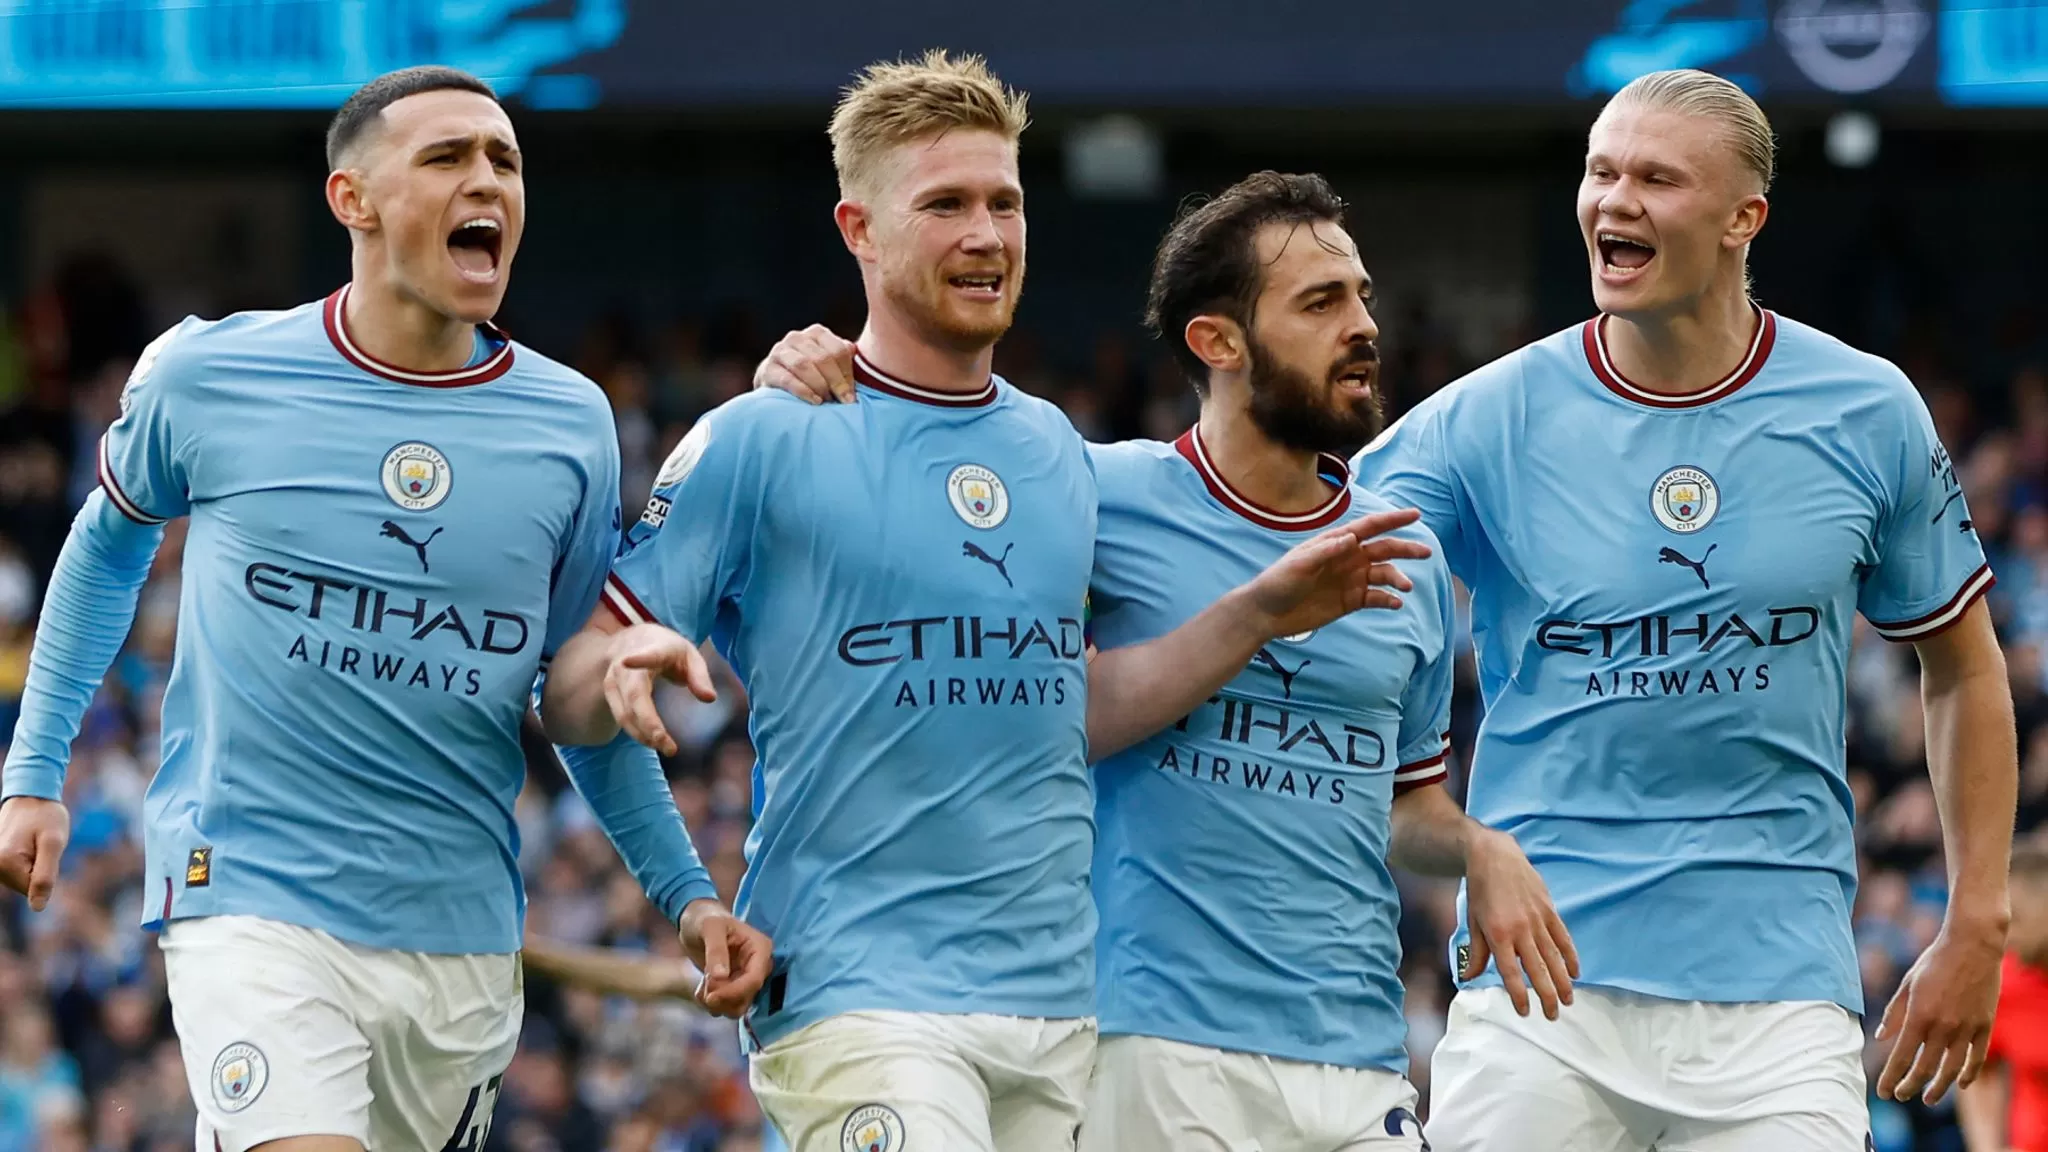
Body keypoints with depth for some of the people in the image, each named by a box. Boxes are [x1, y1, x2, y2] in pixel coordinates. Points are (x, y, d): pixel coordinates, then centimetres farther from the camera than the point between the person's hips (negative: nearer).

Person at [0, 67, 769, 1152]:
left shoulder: (571, 424, 3)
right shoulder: (208, 378, -3)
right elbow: (107, 545, 17)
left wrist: (687, 894, 5)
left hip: (462, 934, 4)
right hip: (250, 903, -4)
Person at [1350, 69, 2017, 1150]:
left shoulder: (1869, 415, 4)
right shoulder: (1486, 419, 0)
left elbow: (1962, 664, 16)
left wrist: (1975, 930, 11)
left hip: (1778, 990, 0)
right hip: (1538, 980, 0)